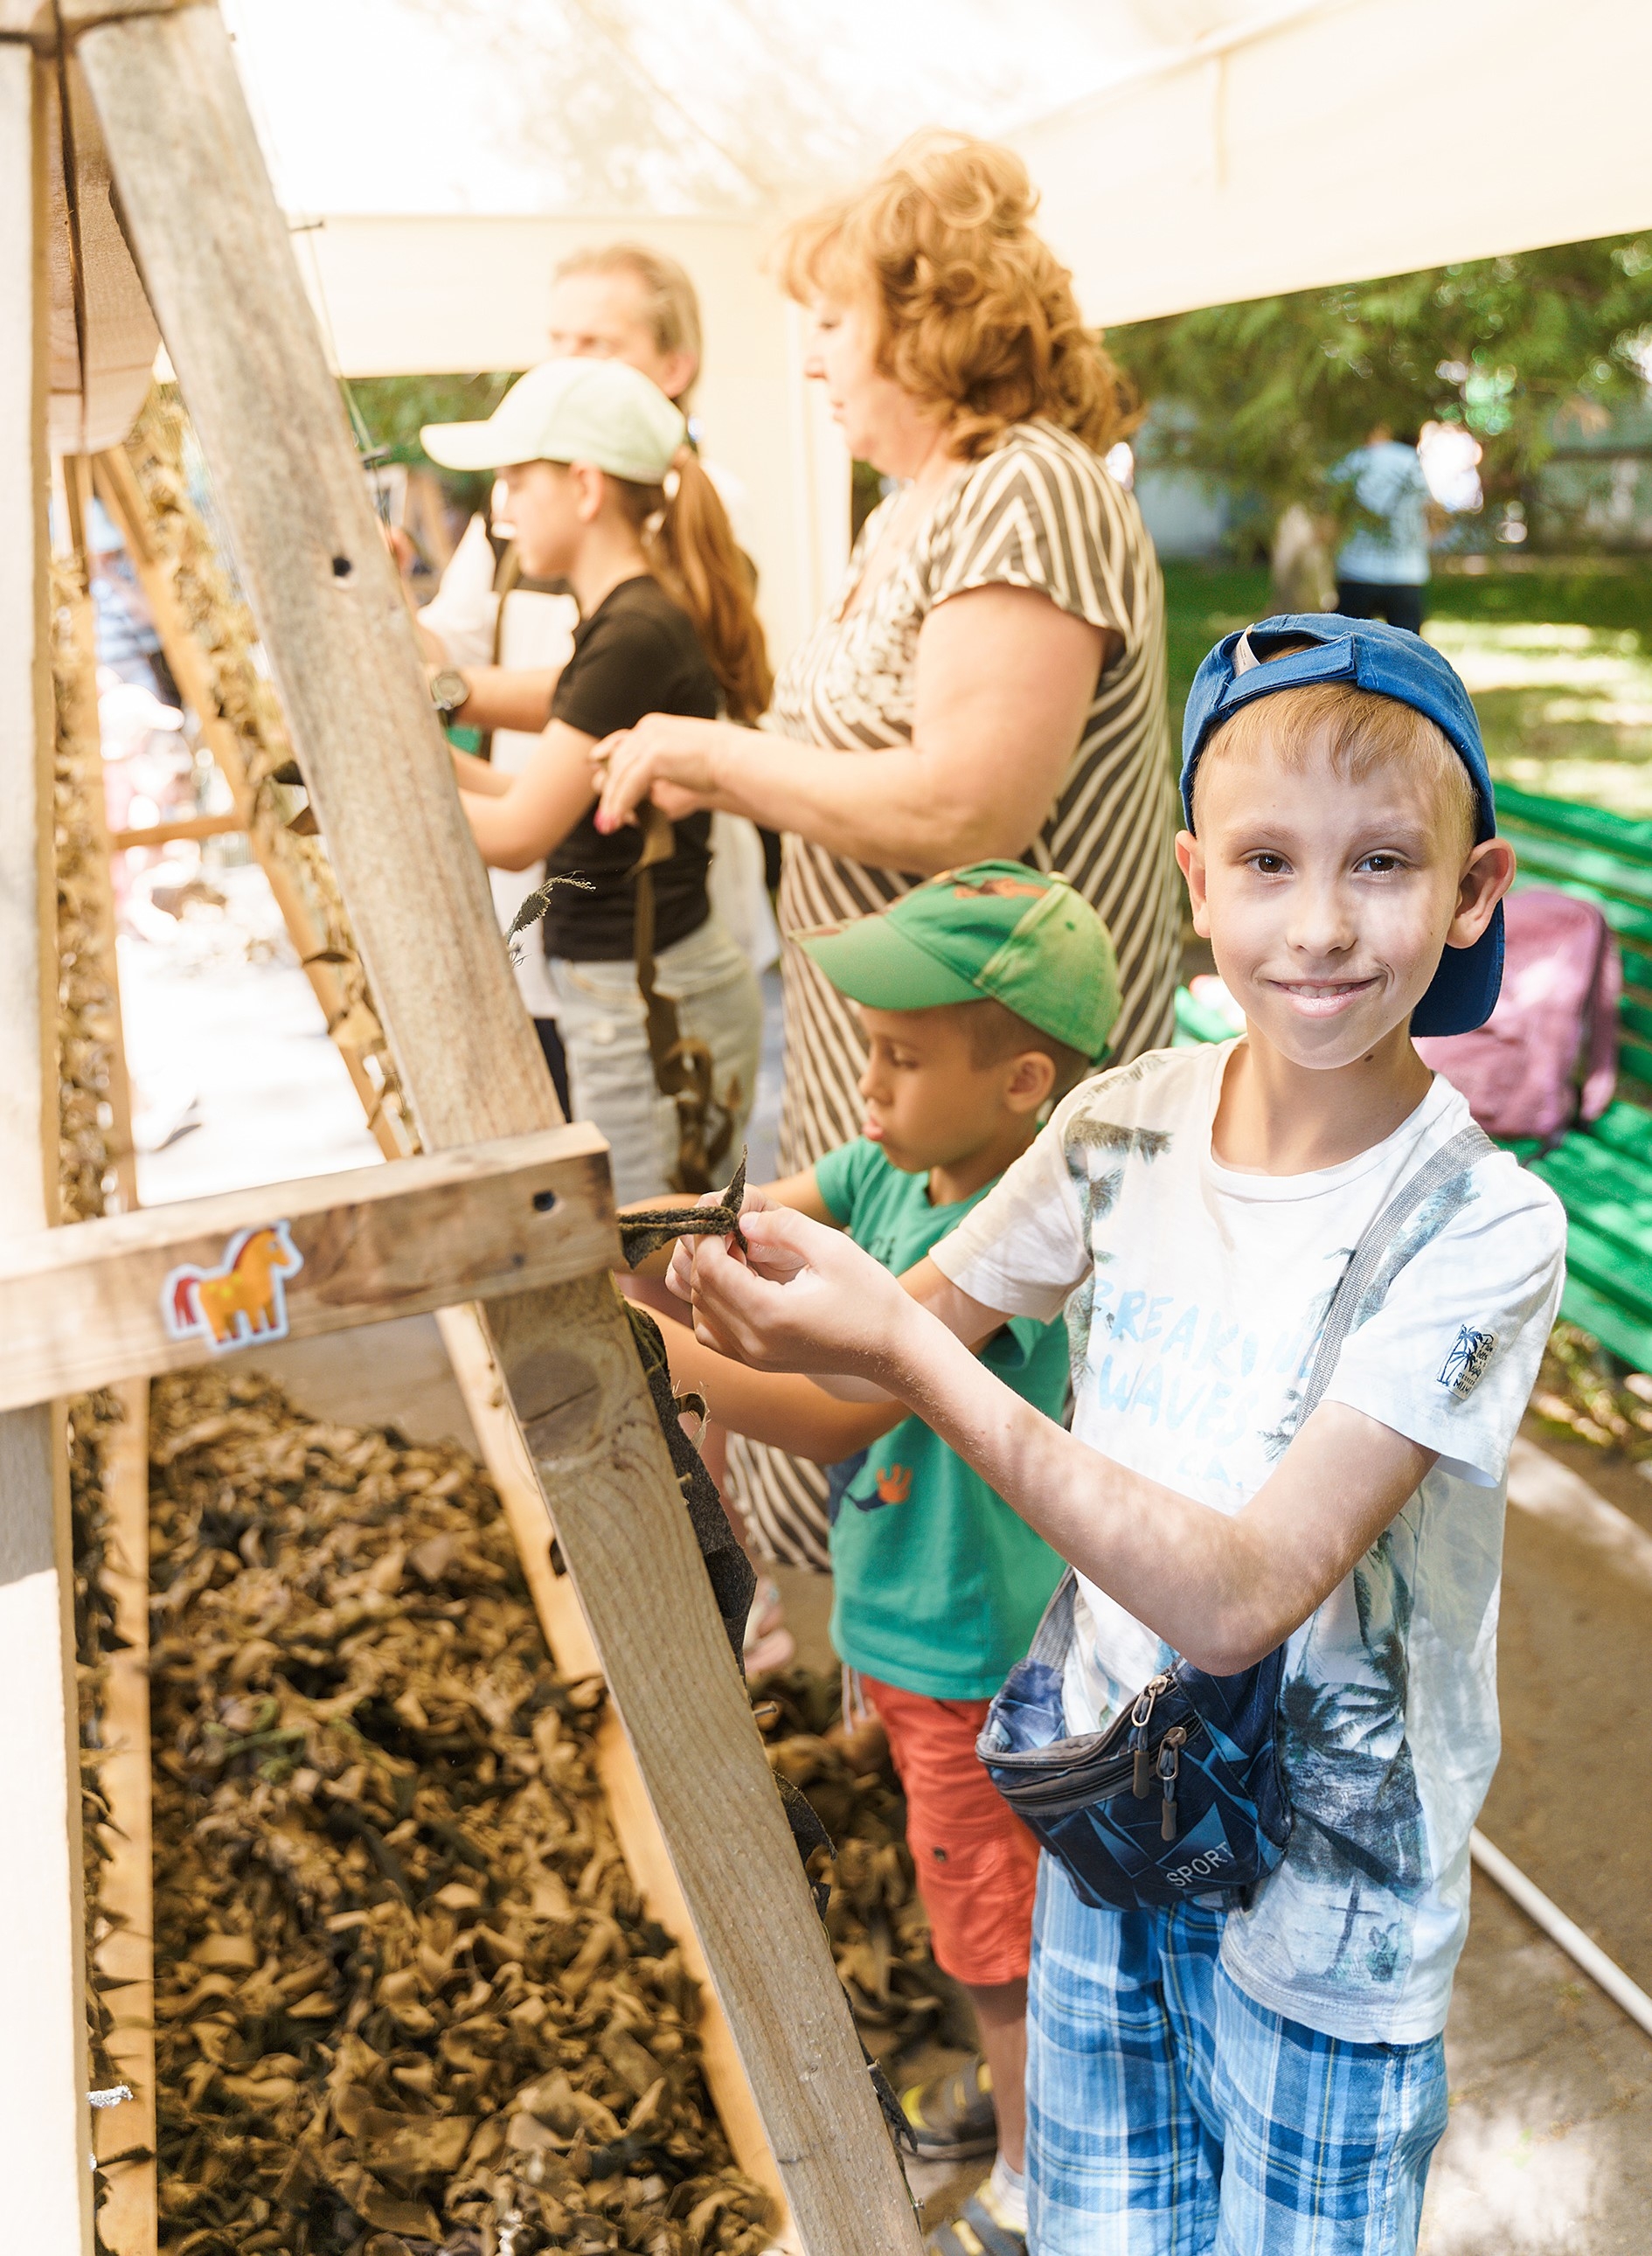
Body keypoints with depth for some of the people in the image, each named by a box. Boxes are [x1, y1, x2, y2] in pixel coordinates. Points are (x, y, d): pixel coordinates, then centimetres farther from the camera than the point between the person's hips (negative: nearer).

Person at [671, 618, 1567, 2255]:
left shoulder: (1482, 1228, -24)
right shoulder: (1123, 1131, -10)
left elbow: (1235, 1596, -31)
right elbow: (887, 1354, -3)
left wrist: (910, 1354, -36)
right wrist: (733, 1304, -23)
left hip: (1329, 1891, -3)